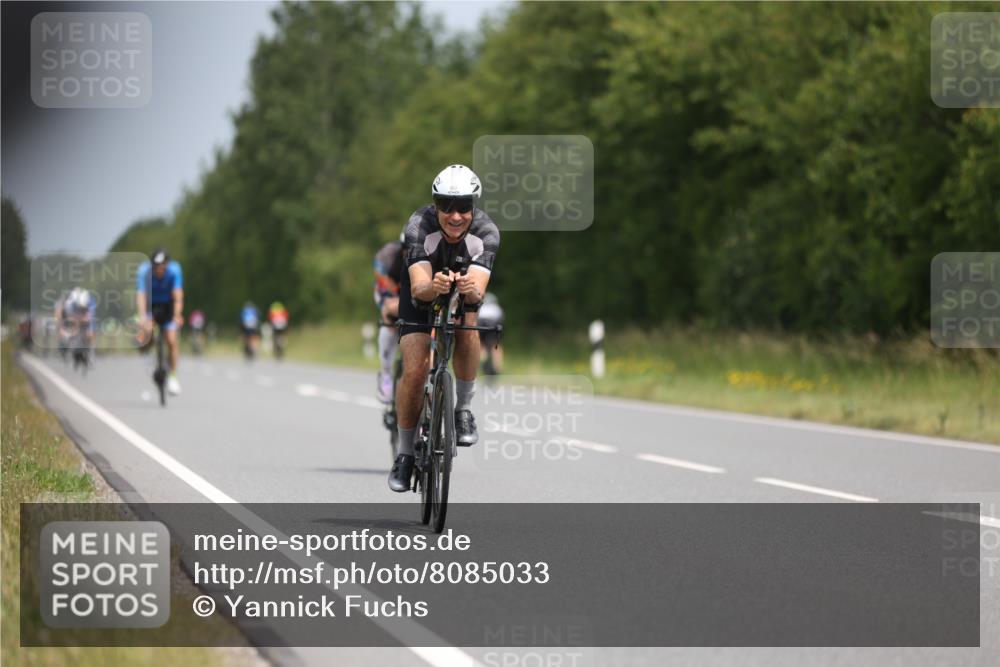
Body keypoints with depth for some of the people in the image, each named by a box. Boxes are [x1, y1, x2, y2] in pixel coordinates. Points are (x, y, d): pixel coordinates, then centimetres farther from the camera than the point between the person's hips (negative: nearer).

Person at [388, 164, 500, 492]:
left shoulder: (486, 232, -31)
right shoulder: (420, 225, -34)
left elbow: (479, 290, -42)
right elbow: (418, 287, -44)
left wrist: (471, 291, -65)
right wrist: (433, 287, -66)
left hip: (464, 289, 1)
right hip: (423, 291, -1)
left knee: (468, 325, -33)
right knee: (415, 370, -16)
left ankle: (463, 410, -14)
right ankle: (405, 453, 3)